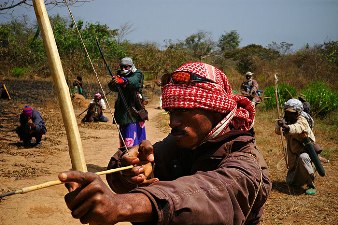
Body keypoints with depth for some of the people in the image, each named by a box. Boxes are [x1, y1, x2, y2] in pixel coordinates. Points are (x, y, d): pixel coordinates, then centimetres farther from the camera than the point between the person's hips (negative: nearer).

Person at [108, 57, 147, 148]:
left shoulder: (137, 74, -3)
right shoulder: (120, 75, 11)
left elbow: (134, 82, -27)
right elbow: (112, 88, -6)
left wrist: (123, 80, -48)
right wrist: (113, 83, -31)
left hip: (134, 111, -6)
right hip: (122, 111, 6)